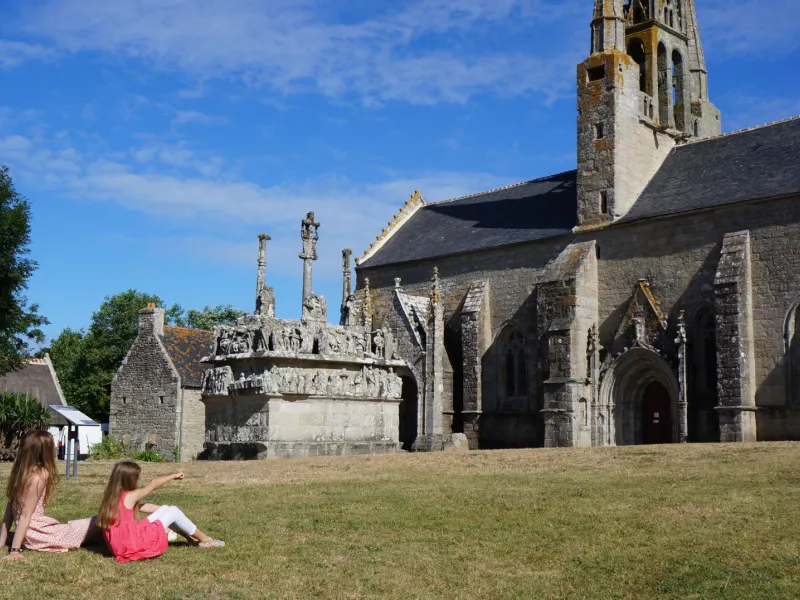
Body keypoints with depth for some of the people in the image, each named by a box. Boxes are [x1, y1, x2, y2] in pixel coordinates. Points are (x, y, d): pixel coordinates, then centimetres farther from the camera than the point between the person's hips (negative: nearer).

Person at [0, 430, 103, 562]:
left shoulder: (19, 472, 6)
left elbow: (11, 508, 8)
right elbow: (25, 515, -18)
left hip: (31, 533, 9)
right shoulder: (39, 475, -17)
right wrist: (15, 550, -18)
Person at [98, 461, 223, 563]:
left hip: (122, 545, 9)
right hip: (135, 545, -9)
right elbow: (153, 484, -2)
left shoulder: (112, 497, 8)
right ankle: (204, 540, 16)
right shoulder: (130, 496, -15)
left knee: (165, 509, 18)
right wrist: (173, 476, 14)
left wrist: (163, 510, 27)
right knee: (173, 512, 2)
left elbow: (140, 507, 19)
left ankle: (193, 538, 26)